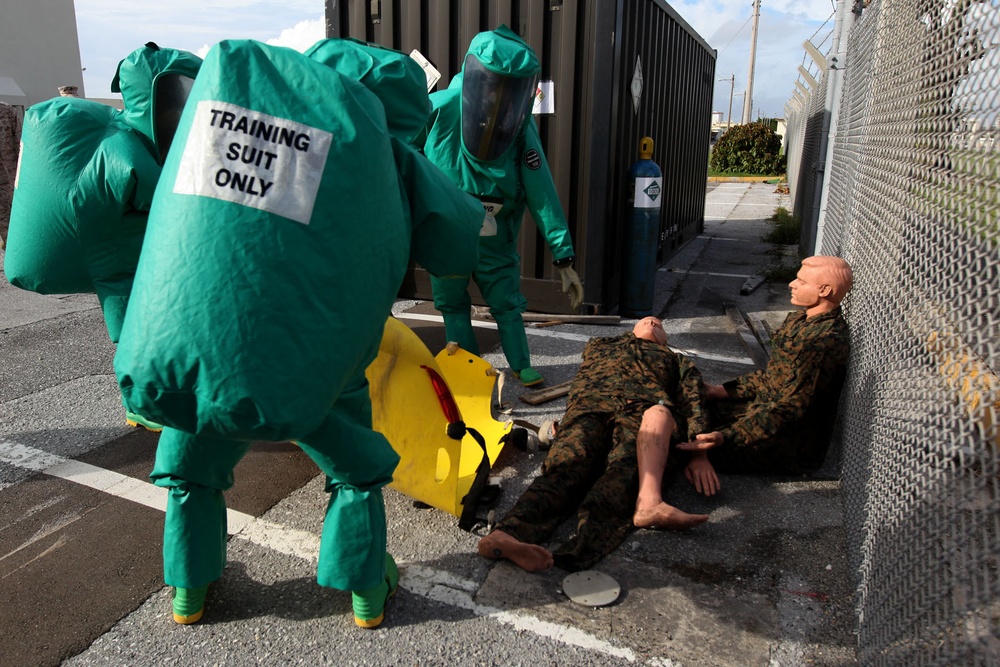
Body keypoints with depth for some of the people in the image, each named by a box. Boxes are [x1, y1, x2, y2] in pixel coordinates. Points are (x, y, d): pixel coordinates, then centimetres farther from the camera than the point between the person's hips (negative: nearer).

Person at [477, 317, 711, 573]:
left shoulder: (678, 362, 39)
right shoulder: (600, 344, 44)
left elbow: (692, 403, 18)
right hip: (590, 405, 0)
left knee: (627, 468, -35)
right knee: (567, 465, -30)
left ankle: (581, 549, -62)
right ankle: (507, 534, -58)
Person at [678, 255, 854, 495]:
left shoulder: (825, 341, -28)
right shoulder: (799, 320, 4)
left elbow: (790, 409, -29)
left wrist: (726, 437, -33)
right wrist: (723, 390, 8)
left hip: (793, 446, -10)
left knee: (700, 451, -19)